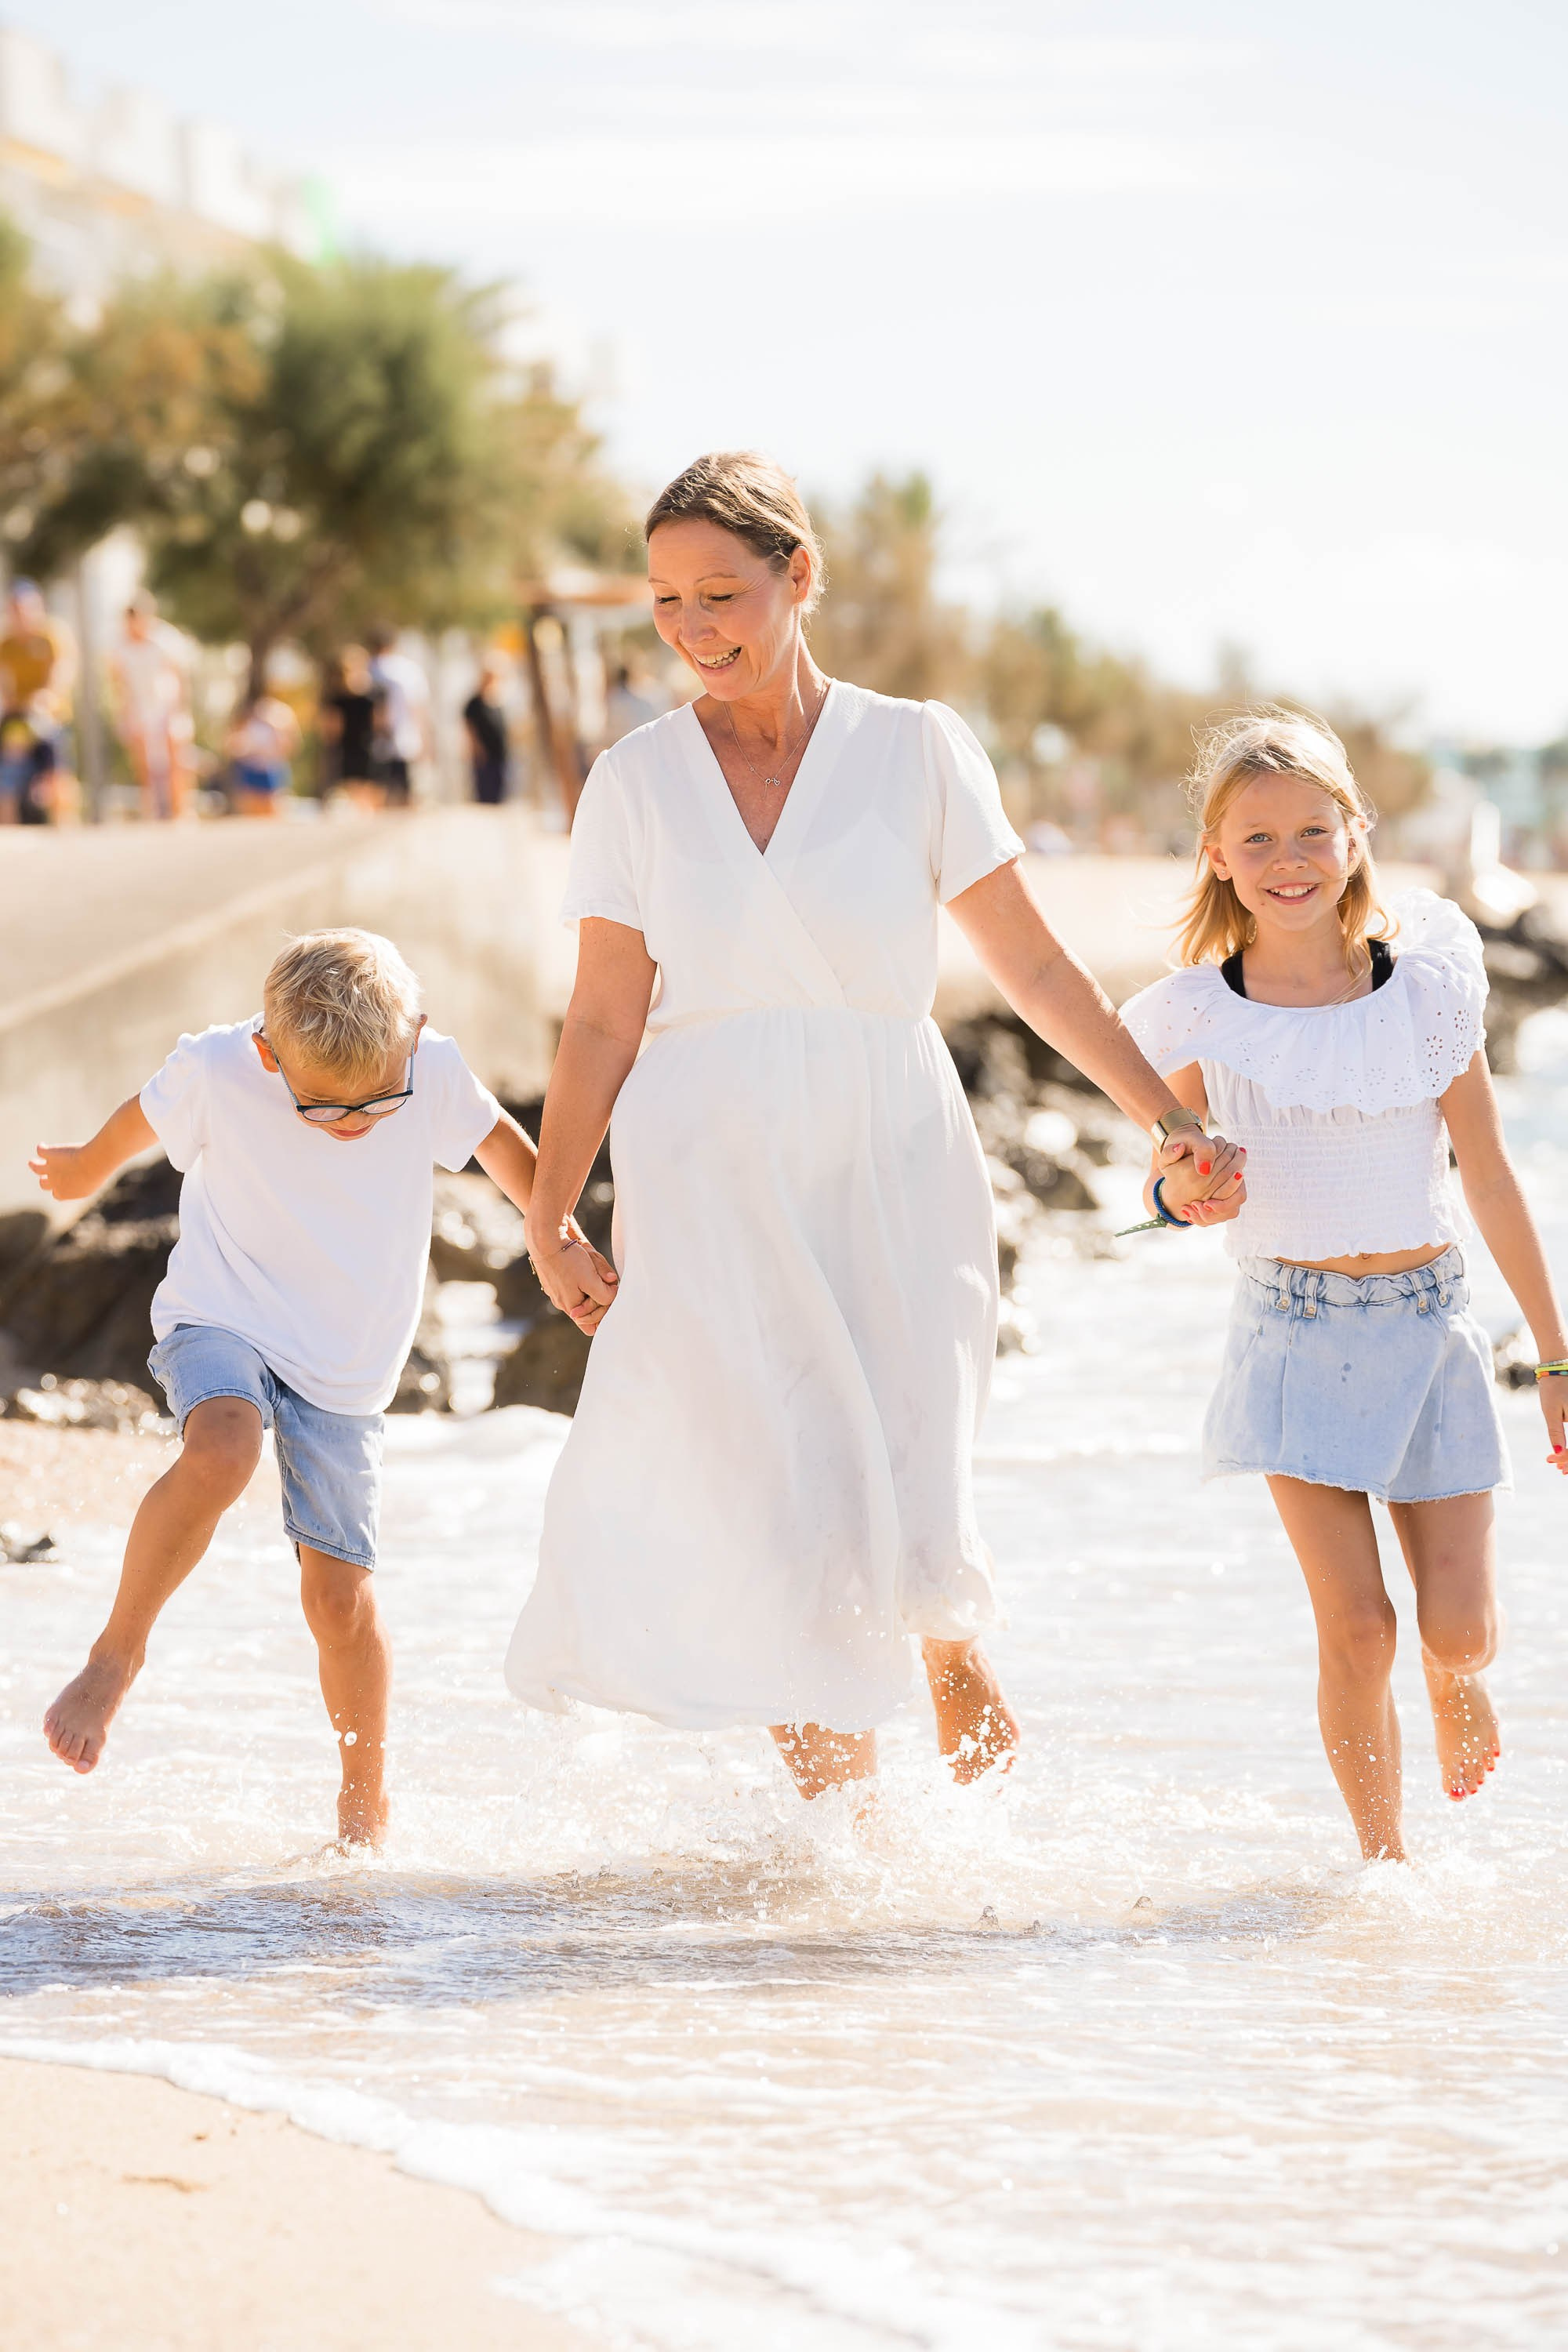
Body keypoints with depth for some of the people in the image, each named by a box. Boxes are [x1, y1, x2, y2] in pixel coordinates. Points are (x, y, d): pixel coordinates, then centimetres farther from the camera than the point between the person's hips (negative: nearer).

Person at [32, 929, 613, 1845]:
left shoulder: (435, 1071, -18)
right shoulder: (217, 1073, -20)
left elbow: (499, 1141, 4)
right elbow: (146, 1118, 4)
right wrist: (87, 1169, 23)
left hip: (347, 1366, 2)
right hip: (225, 1321, -2)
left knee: (341, 1593, 0)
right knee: (221, 1452, -35)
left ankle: (367, 1811, 19)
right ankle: (118, 1655, -16)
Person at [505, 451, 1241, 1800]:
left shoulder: (916, 750, 3)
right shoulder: (636, 782, 6)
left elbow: (1033, 967, 6)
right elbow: (604, 1020, 6)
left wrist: (1168, 1121, 2)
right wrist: (549, 1213, -4)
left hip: (889, 1177, -1)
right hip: (712, 1181, 1)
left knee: (894, 1497, -14)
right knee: (773, 1504, -9)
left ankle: (951, 1637, 22)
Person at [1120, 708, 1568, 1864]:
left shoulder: (1426, 987, -5)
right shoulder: (1203, 1014, -6)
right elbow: (1179, 1159, 7)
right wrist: (1180, 1191, -20)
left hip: (1429, 1323, 1)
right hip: (1295, 1331, -1)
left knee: (1460, 1627, -3)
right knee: (1356, 1629, -9)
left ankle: (1454, 1678, 35)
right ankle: (1385, 1858, 10)